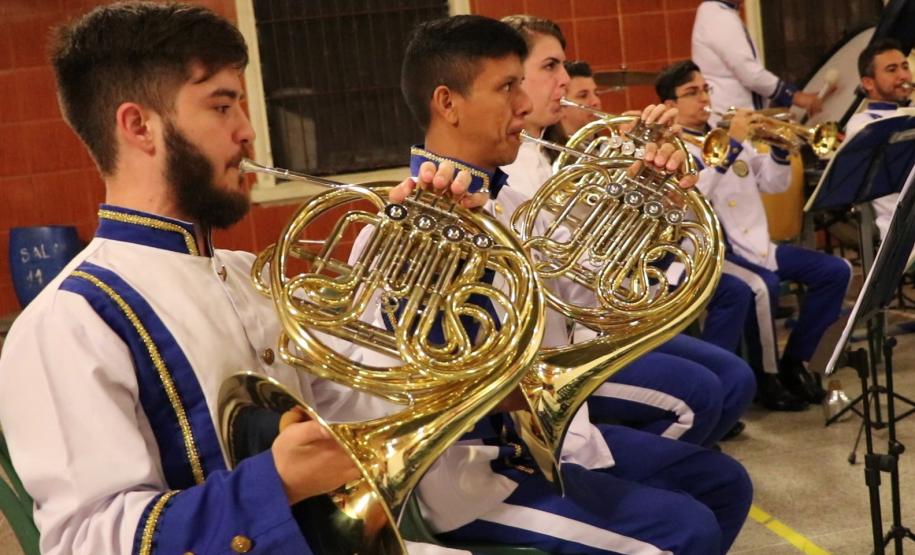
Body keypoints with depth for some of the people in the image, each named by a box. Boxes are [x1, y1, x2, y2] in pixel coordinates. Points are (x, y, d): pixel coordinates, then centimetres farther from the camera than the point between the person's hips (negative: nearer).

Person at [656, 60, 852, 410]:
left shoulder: (730, 137, 16)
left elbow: (773, 184, 18)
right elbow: (689, 196, -26)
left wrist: (780, 148, -1)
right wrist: (733, 144, -23)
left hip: (755, 243, 8)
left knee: (835, 271, -2)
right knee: (763, 285, -36)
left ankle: (793, 360, 6)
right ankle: (767, 377, -15)